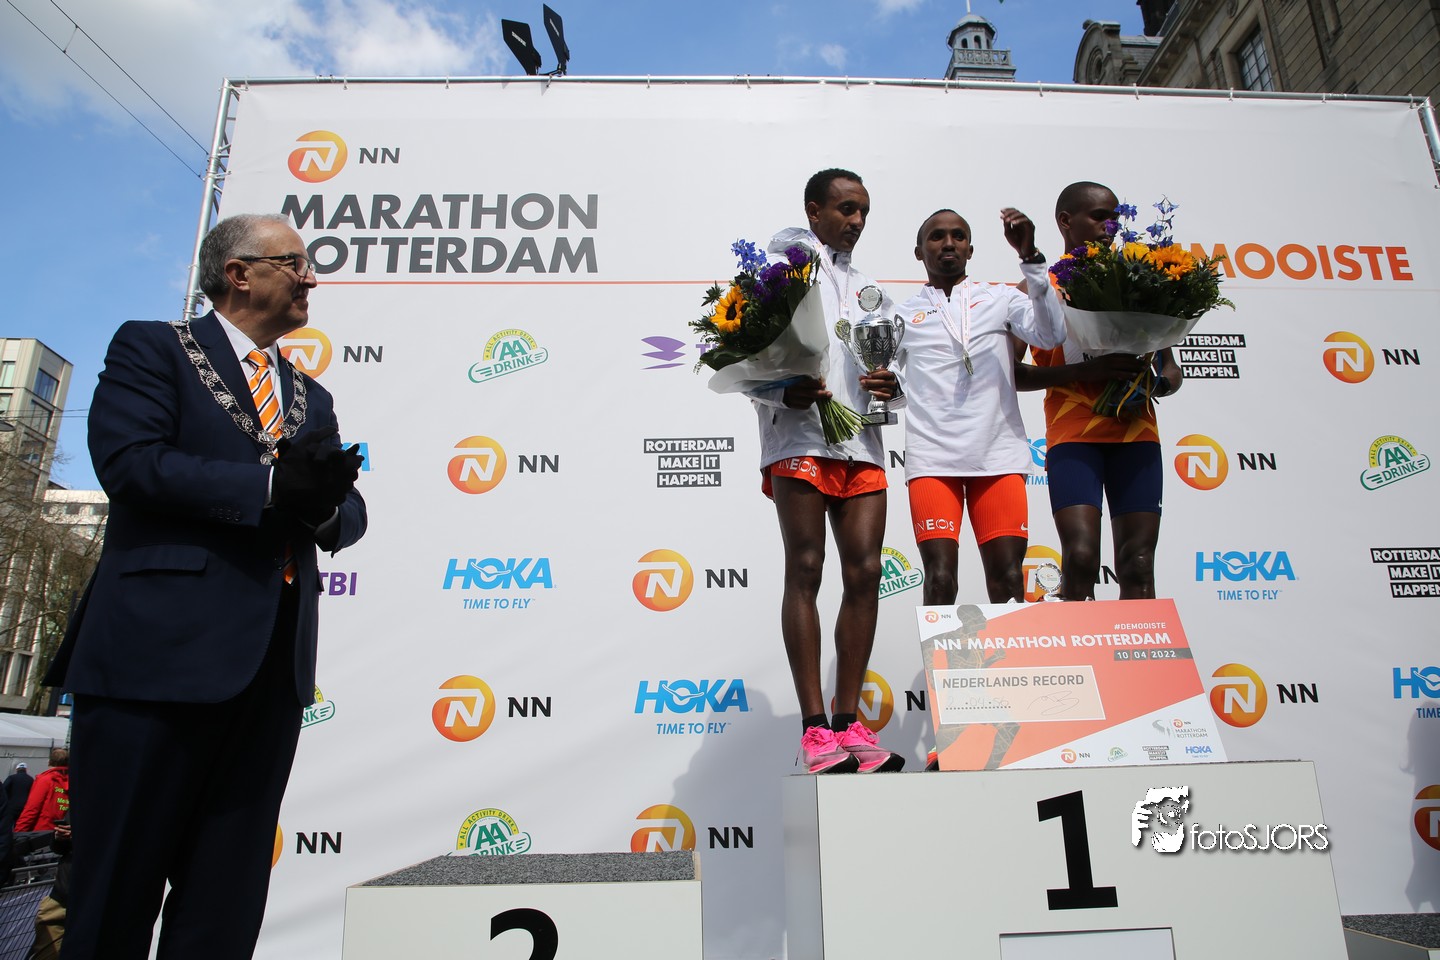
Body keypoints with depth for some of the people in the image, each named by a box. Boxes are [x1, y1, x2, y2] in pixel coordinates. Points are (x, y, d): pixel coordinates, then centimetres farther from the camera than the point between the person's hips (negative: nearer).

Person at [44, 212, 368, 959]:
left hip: (272, 666, 6)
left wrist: (325, 504, -10)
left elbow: (348, 517, 13)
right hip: (160, 648, -5)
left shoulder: (311, 399, 21)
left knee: (227, 897, 12)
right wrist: (270, 486, -16)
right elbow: (128, 459, -13)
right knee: (117, 885, 4)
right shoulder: (151, 348, 4)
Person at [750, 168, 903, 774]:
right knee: (805, 571, -7)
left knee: (864, 573, -3)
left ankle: (848, 722, 4)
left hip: (861, 442, 5)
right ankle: (815, 729, -4)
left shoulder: (868, 289, 27)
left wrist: (890, 386, 3)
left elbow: (887, 365, 28)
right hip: (798, 434, -5)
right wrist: (784, 392, -17)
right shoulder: (779, 269, 11)